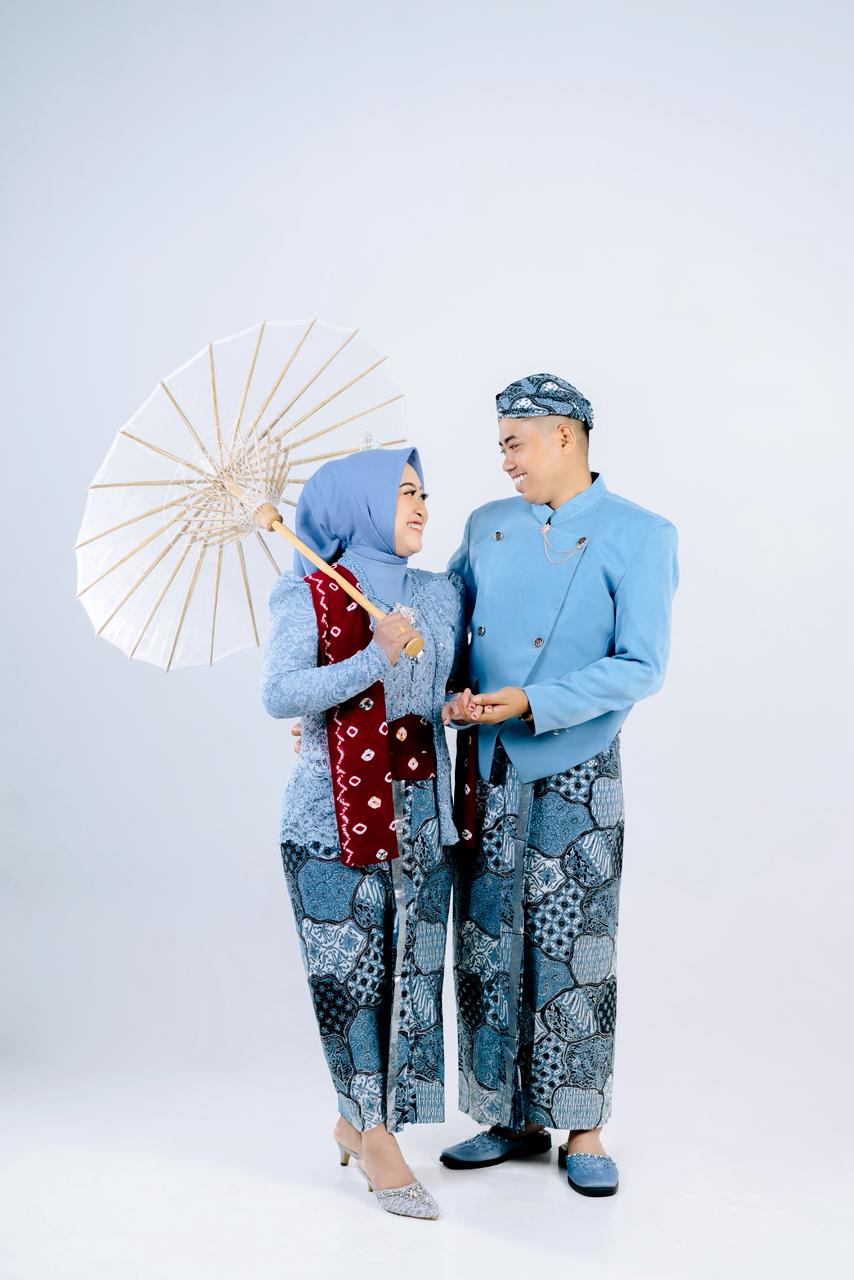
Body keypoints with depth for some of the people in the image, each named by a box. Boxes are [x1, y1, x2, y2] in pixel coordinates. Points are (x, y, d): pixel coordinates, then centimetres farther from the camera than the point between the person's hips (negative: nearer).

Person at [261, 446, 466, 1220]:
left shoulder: (442, 595, 11)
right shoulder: (310, 596, -2)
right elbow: (280, 696, -15)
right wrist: (374, 659, -21)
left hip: (422, 813, 5)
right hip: (335, 814, -4)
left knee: (412, 971, 5)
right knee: (350, 973, -2)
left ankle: (361, 1122, 21)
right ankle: (374, 1133, 12)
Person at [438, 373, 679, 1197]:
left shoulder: (640, 537, -7)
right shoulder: (487, 527, 10)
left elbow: (641, 668, -14)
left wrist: (533, 703, -21)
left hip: (575, 771, -5)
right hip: (485, 765, 5)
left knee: (573, 951, 2)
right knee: (486, 943, 9)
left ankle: (580, 1129, 17)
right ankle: (510, 1118, 23)